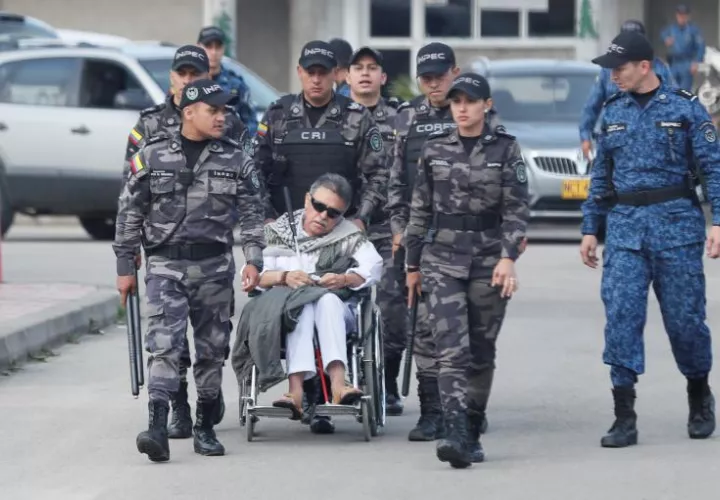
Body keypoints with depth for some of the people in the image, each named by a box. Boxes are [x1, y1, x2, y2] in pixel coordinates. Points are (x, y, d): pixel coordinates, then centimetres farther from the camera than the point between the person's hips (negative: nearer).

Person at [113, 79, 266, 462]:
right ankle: (158, 428, -22)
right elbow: (130, 214, 5)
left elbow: (251, 213, 7)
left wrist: (254, 259, -5)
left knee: (212, 348, 7)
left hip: (215, 266, 2)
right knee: (163, 344, -14)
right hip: (165, 265, -2)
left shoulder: (235, 159, 6)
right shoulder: (152, 156, 1)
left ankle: (205, 427, 19)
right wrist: (125, 267, 4)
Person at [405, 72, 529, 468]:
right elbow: (420, 209, 12)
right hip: (442, 259, 1)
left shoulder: (505, 149, 1)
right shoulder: (434, 149, 6)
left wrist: (508, 257, -16)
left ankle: (472, 435, 19)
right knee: (452, 350, -13)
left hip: (489, 261, 0)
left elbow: (517, 208, -4)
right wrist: (413, 264, 13)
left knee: (481, 353, 7)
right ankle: (456, 435, -24)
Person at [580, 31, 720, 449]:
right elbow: (601, 175, 18)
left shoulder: (684, 108, -2)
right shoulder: (613, 112, 11)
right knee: (620, 316, -7)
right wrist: (590, 229, 15)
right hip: (624, 226, 3)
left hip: (676, 224, -3)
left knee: (684, 316, 3)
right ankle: (625, 418, -6)